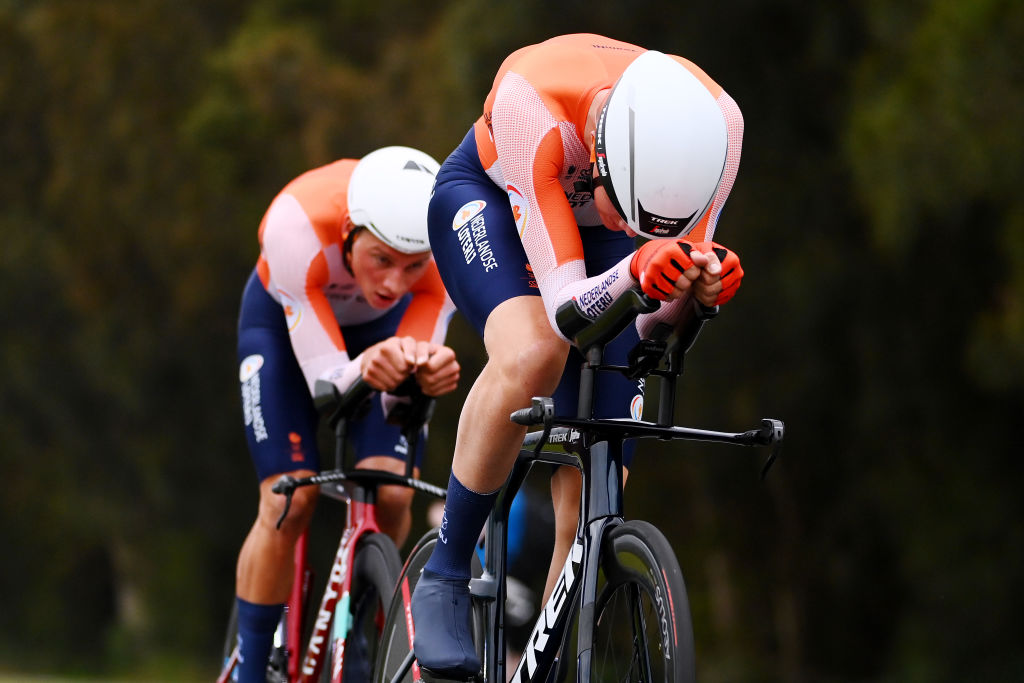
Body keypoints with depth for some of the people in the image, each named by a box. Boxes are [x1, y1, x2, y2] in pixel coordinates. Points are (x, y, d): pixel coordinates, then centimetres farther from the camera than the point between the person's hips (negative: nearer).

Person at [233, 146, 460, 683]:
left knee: (391, 494, -17)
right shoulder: (298, 226, -42)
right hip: (285, 322, -2)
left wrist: (430, 369, -57)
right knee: (289, 503, -15)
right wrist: (365, 369, -62)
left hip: (380, 327, 2)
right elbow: (325, 382, -39)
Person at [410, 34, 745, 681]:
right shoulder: (530, 102, -42)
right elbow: (565, 304, -40)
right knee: (534, 353, -36)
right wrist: (633, 274, -60)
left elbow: (648, 322, -24)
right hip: (489, 200, -3)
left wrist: (700, 287, -46)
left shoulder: (716, 124, -33)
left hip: (598, 238, 3)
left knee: (590, 503, -9)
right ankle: (445, 578, -19)